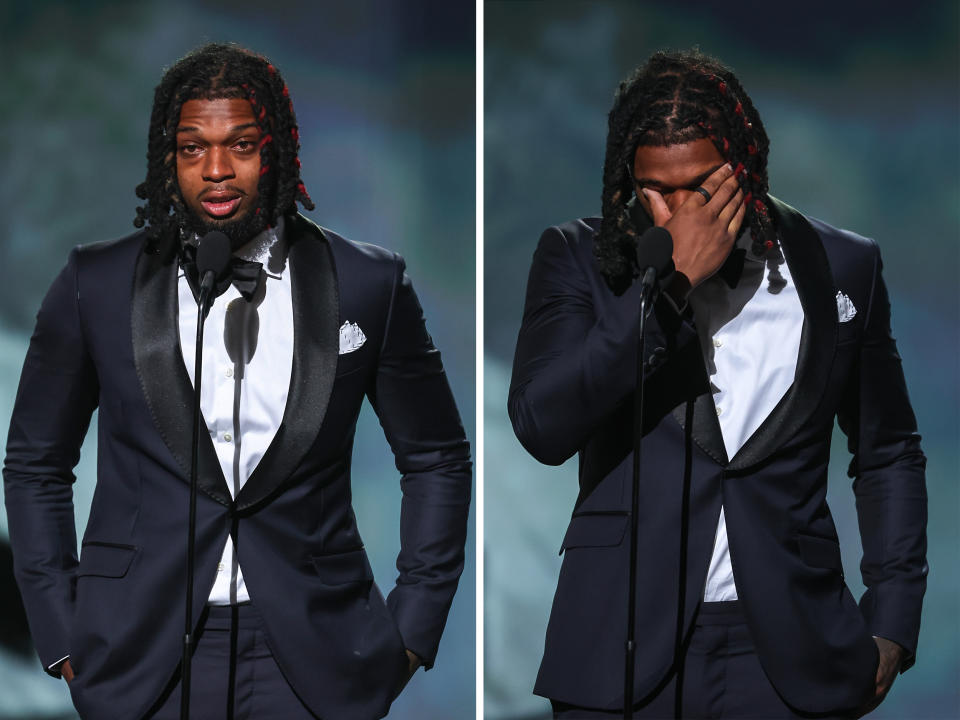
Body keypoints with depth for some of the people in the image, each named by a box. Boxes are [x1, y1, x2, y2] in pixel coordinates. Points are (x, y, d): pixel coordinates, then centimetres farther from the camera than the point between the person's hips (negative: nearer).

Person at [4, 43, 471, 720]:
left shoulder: (368, 284, 2)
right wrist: (63, 637, 3)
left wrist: (412, 631, 5)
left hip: (311, 664, 0)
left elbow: (437, 459, 11)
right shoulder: (97, 284, 2)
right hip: (145, 659, 0)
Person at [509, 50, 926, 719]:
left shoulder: (842, 267, 6)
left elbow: (889, 457, 15)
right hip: (624, 657, -1)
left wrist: (890, 627, 8)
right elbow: (541, 427, -13)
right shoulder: (579, 257, 2)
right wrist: (673, 282, -16)